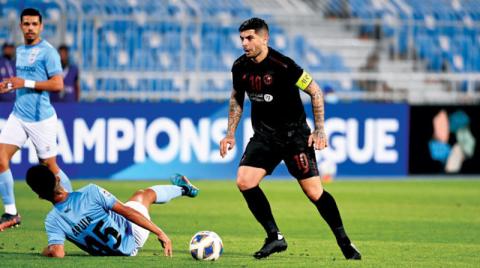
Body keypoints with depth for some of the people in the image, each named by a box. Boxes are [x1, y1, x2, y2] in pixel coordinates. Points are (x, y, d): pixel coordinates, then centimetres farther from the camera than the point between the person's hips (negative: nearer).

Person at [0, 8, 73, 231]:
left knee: (49, 166, 1)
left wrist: (25, 83, -20)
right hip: (18, 115, 7)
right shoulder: (20, 51, 14)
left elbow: (57, 84, -17)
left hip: (41, 118, -7)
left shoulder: (47, 51, -9)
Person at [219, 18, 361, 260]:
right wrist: (230, 133, 10)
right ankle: (275, 238, -2)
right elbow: (237, 98, 16)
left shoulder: (282, 65, -20)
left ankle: (344, 242, 9)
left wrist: (320, 130, -13)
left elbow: (315, 92, -11)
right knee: (244, 181, -13)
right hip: (264, 135, 5)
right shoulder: (240, 67, -3)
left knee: (313, 191, -8)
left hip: (294, 134, -5)